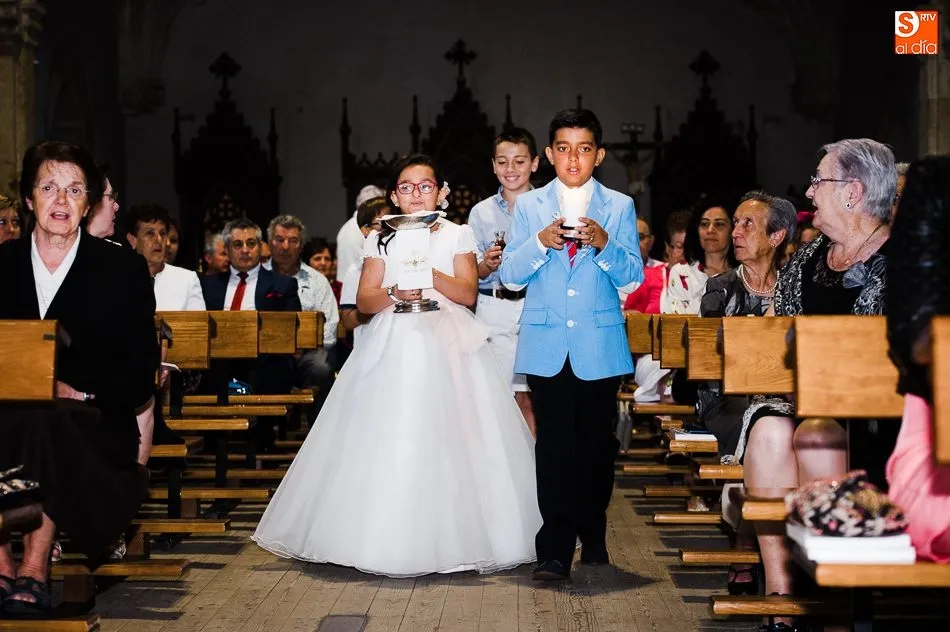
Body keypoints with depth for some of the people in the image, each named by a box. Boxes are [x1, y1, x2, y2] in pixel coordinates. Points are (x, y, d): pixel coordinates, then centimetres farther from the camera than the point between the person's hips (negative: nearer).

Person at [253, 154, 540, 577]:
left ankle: (451, 538, 1)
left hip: (448, 347, -1)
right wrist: (395, 293, -15)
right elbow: (364, 300, 4)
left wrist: (430, 272, -14)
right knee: (387, 443, -6)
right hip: (393, 347, 1)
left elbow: (468, 294, -1)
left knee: (447, 440, -7)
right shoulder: (381, 240, 12)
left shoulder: (458, 236, 9)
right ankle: (388, 539, -1)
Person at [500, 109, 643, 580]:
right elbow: (510, 277, 2)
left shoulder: (619, 207, 7)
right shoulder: (528, 206, 9)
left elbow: (633, 276, 0)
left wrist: (604, 245, -18)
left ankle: (593, 541, 22)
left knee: (596, 444, 7)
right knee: (553, 447, -4)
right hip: (547, 346, 0)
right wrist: (540, 242, -15)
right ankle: (555, 550, -3)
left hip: (599, 346, 0)